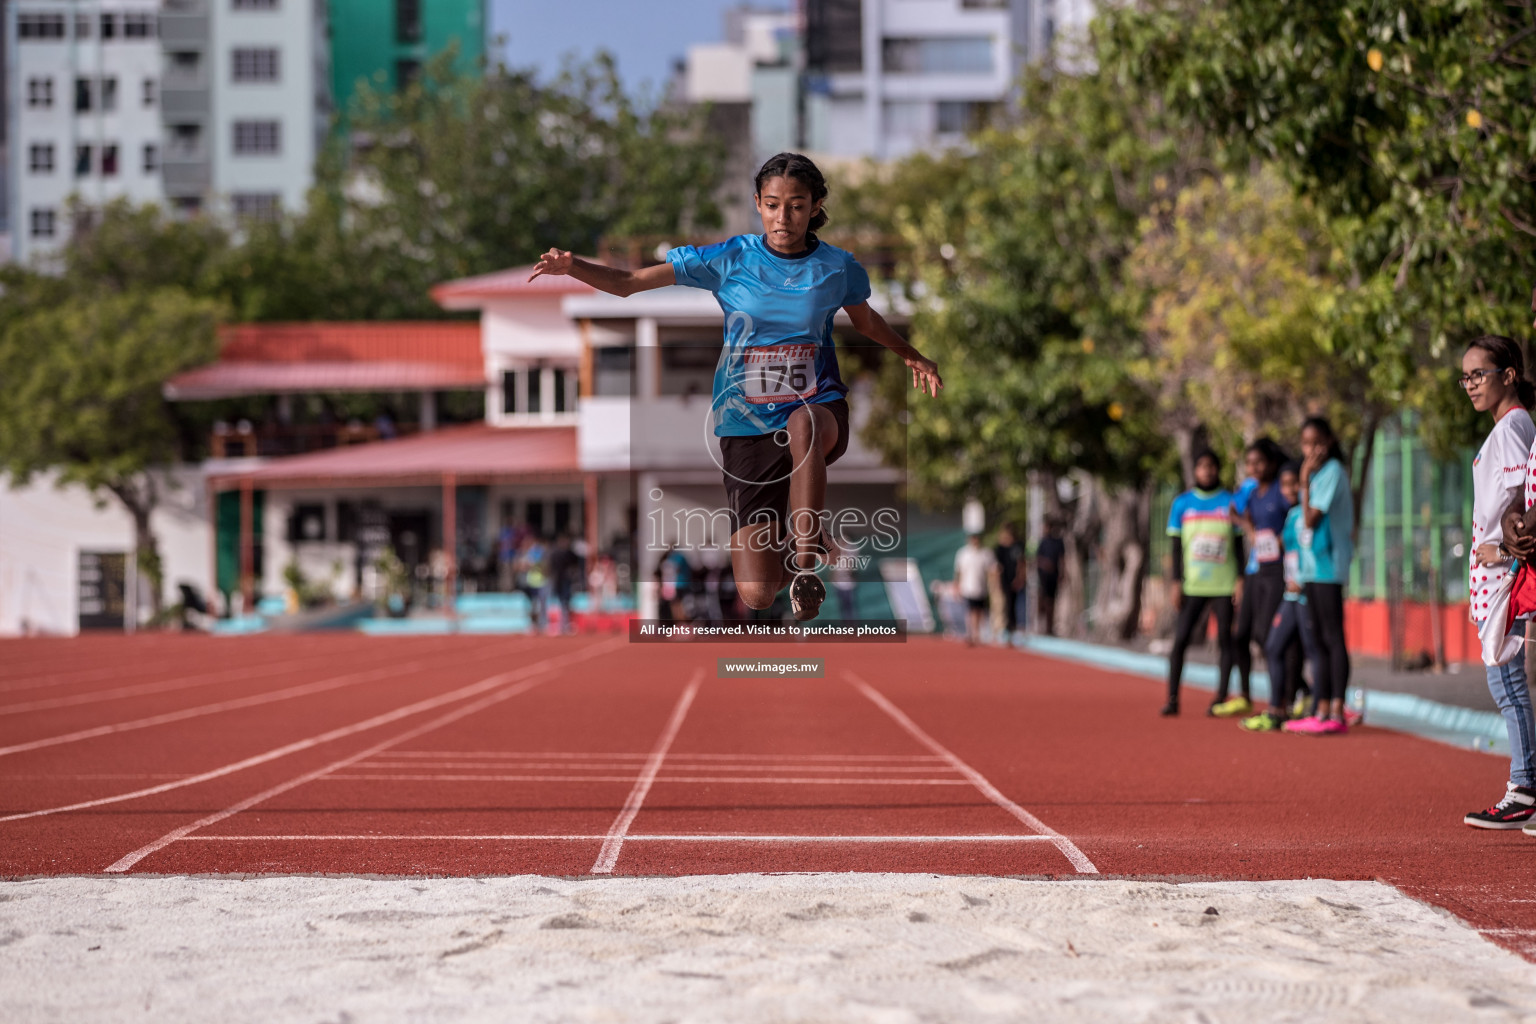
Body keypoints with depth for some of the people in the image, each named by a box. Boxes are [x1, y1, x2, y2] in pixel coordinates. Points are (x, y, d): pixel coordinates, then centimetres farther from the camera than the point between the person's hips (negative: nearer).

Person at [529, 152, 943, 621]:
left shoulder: (837, 267, 1)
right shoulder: (729, 259, -3)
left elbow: (865, 321, 25)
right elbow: (629, 283, -5)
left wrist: (912, 356, 19)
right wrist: (572, 267, -20)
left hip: (820, 407, 0)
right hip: (747, 424, 0)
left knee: (803, 425, -43)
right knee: (756, 594, -8)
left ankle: (805, 560, -25)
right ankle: (779, 536, 31)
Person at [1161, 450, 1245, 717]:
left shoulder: (1231, 502, 4)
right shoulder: (1182, 503, 7)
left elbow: (1239, 545, 6)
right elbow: (1177, 547, 8)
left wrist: (1241, 580, -1)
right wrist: (1176, 582, 1)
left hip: (1224, 585, 0)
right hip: (1192, 585, 1)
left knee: (1225, 640, 1)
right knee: (1180, 639, -5)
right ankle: (1172, 698, 0)